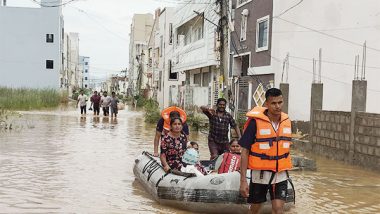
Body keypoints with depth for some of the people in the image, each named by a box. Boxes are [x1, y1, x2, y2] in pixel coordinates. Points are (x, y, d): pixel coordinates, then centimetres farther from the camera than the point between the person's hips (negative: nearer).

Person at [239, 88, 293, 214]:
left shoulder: (287, 121, 0)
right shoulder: (255, 122, -15)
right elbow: (245, 151, -12)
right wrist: (243, 180, -15)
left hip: (280, 175, 3)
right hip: (260, 174, -3)